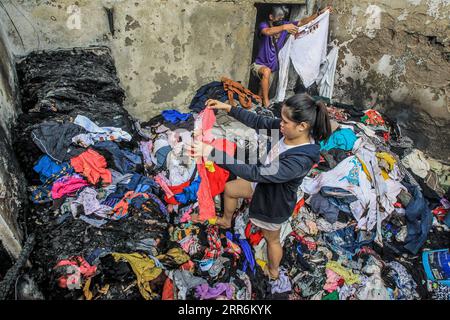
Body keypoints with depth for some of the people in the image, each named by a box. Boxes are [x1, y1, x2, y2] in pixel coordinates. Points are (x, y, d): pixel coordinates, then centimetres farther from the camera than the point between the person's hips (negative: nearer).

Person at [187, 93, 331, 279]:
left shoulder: (300, 160, -43)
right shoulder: (290, 130, -21)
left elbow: (255, 173, -45)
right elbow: (259, 122, -7)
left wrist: (212, 154, -47)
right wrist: (227, 108, -12)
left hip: (275, 202, -7)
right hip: (265, 182, 8)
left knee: (272, 239, 22)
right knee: (229, 189, 26)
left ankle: (273, 272, 55)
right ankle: (226, 221, 58)